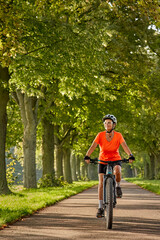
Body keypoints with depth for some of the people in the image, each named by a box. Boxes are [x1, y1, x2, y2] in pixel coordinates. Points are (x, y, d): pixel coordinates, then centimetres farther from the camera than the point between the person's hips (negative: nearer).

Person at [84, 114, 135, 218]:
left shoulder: (118, 135, -11)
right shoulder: (100, 135, -11)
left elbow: (125, 146, -24)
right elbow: (93, 146, -22)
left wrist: (130, 155, -42)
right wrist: (87, 156, -39)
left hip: (115, 160, -1)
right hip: (103, 161, 1)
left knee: (117, 171, -35)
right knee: (101, 183, -8)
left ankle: (118, 186, -4)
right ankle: (100, 208, -1)